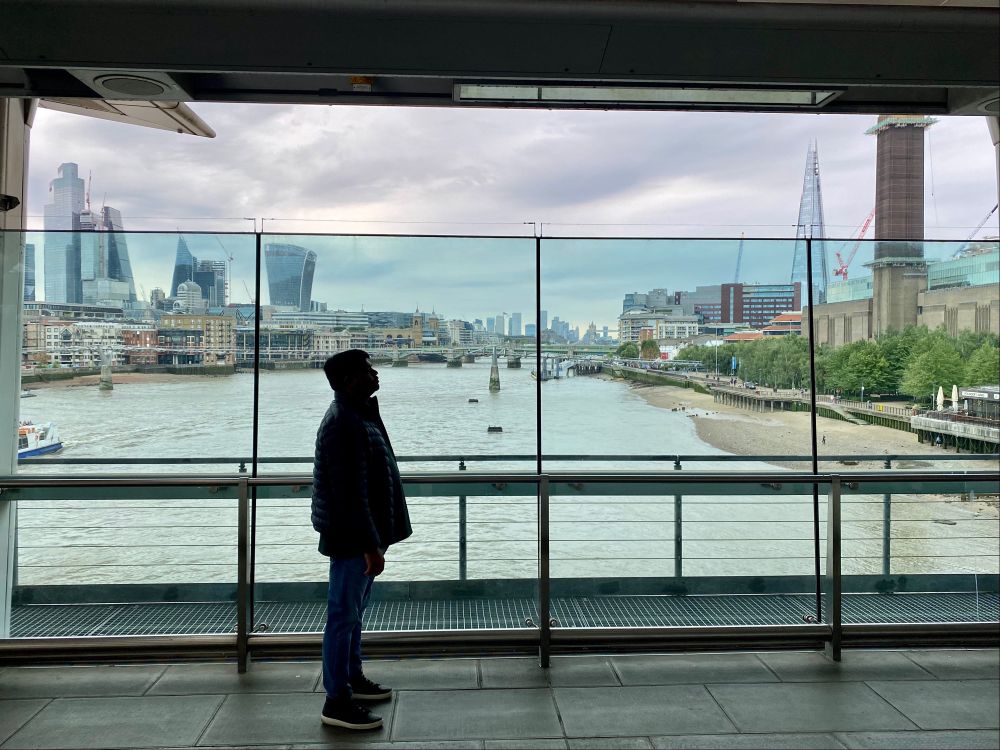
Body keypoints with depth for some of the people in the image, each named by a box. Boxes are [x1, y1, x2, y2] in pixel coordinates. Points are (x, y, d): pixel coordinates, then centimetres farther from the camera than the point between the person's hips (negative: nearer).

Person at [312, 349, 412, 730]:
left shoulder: (358, 414, 11)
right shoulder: (343, 424, -22)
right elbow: (350, 492, -25)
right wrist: (371, 544, -24)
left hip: (363, 533, 10)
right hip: (351, 537, -10)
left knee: (354, 610, 21)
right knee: (344, 614, 0)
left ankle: (353, 678, 36)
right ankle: (337, 701, 10)